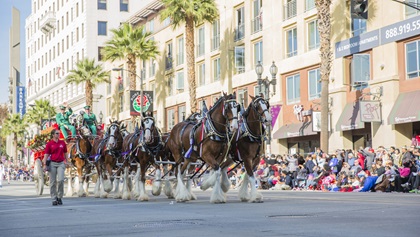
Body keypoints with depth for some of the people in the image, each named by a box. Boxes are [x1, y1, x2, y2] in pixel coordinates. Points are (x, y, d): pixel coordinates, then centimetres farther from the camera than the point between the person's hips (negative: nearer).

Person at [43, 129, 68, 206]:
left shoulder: (62, 143, 9)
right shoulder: (49, 144, 1)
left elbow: (65, 153, 16)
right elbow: (46, 154, -1)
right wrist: (45, 164, -10)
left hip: (61, 163, 1)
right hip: (52, 163, -1)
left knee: (61, 180, -13)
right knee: (53, 182, 1)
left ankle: (59, 197, 4)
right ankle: (54, 199, 9)